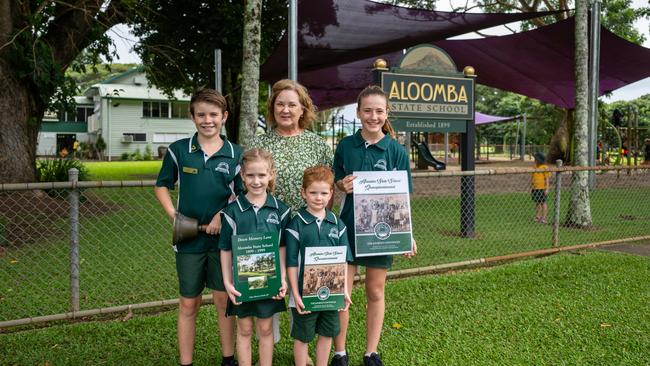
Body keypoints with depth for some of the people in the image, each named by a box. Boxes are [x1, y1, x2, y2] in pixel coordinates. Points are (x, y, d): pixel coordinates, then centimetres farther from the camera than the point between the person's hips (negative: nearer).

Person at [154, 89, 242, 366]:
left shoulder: (235, 154, -1)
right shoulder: (178, 150, -1)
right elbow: (162, 185, 10)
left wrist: (224, 215, -12)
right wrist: (173, 215, -4)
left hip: (223, 237, 0)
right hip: (188, 238, 0)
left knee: (224, 299, 9)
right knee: (188, 303, 10)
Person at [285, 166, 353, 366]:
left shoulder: (337, 224, 2)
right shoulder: (296, 224, -10)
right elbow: (291, 263, -10)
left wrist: (344, 289, 1)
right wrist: (296, 294, -13)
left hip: (331, 291, 4)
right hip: (305, 292, -4)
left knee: (327, 334, 16)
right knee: (302, 337, 10)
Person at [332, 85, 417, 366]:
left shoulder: (396, 151, -5)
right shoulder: (345, 146, -1)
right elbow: (335, 182, 9)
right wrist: (342, 185, -14)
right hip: (347, 227, 1)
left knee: (375, 292, 11)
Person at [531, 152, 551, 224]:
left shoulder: (545, 168, -9)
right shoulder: (535, 167, 11)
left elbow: (547, 179, -10)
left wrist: (547, 189, -13)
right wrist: (531, 188, 14)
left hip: (542, 188, -6)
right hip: (535, 189, 6)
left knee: (543, 203, 0)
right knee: (537, 203, 11)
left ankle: (543, 218, 5)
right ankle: (537, 217, 18)